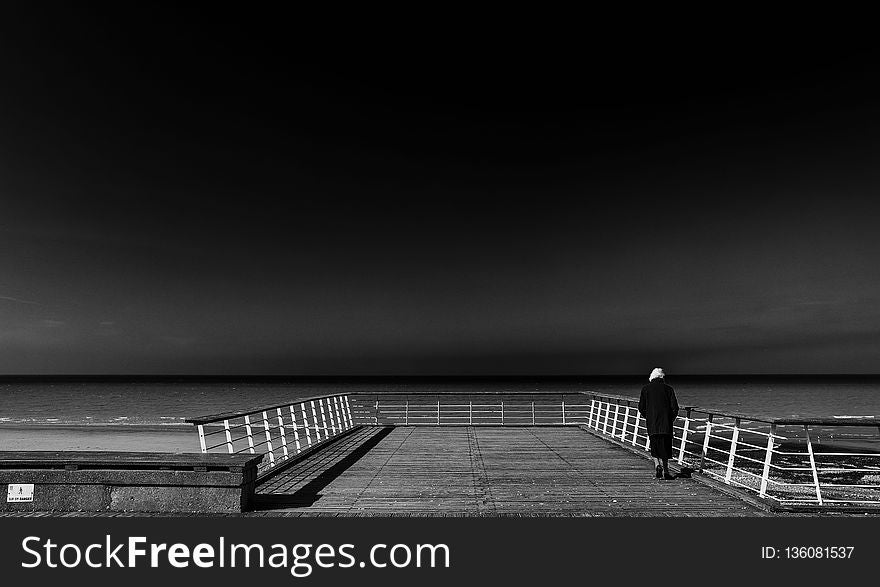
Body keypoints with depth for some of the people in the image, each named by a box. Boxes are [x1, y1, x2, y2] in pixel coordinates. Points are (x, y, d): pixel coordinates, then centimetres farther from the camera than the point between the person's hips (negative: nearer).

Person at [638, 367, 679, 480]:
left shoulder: (646, 389, 4)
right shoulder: (668, 389, 5)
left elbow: (641, 408, 2)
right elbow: (675, 408, 0)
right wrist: (671, 419, 15)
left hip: (652, 424, -1)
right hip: (666, 424, 1)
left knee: (655, 446, 9)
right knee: (665, 447, 10)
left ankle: (657, 464, -11)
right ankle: (665, 471, 9)